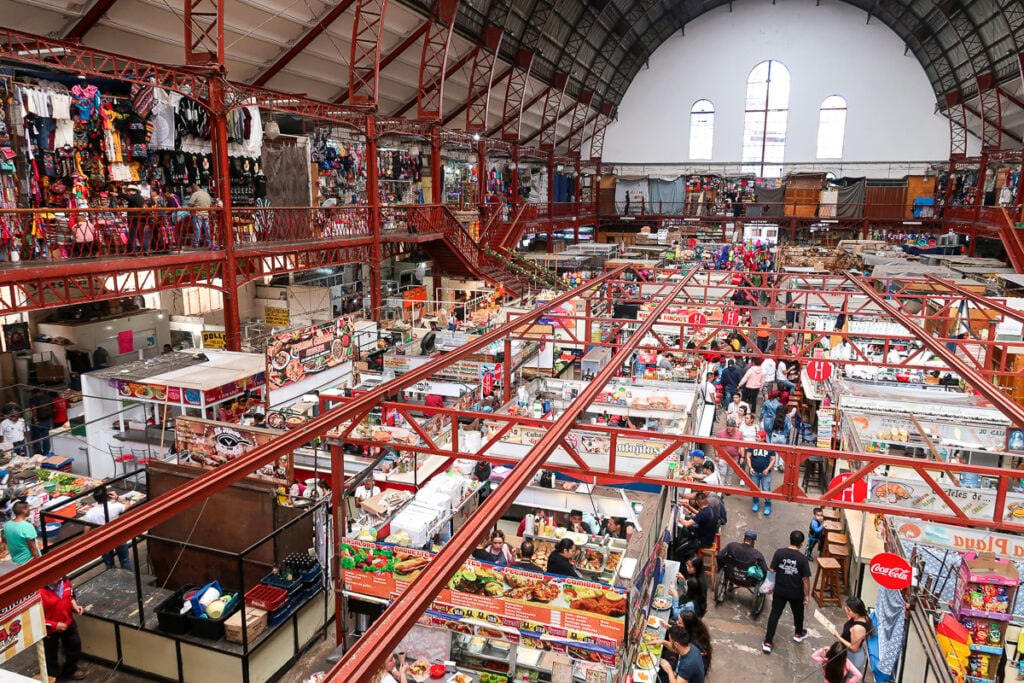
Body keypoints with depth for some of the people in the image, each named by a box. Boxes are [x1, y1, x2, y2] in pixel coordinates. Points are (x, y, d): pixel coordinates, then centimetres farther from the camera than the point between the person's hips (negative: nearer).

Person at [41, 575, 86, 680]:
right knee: (51, 655, 19)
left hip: (68, 623, 6)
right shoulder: (40, 592, -35)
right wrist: (55, 625, -26)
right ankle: (53, 678, 48)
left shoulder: (65, 581, -15)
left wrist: (74, 605, -9)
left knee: (75, 645, 23)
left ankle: (70, 670, 52)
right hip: (50, 630, -6)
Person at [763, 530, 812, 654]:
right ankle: (798, 634, 51)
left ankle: (767, 643, 7)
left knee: (774, 614, 9)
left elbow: (772, 570, -9)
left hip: (779, 591, 1)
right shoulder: (802, 558, -19)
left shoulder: (779, 552, -15)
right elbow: (806, 579, -14)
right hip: (796, 593, -1)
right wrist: (807, 594, -1)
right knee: (798, 613, 26)